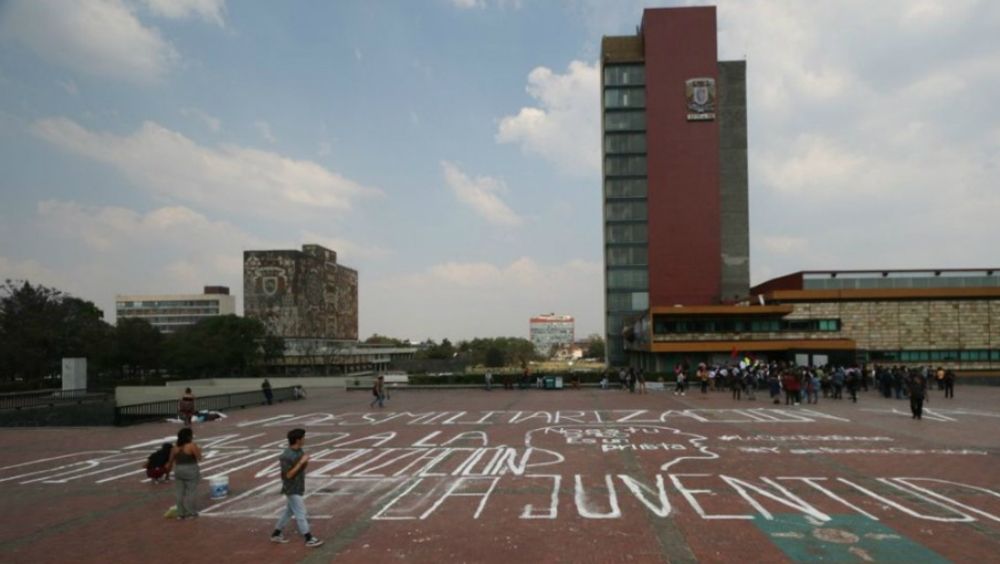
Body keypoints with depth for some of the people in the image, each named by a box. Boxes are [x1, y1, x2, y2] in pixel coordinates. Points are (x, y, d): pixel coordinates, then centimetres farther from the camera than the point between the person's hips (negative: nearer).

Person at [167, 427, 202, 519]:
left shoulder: (175, 447, 1)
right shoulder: (192, 446, -16)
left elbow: (171, 459, 10)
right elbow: (199, 457, -12)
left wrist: (169, 466, 28)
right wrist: (199, 451, 7)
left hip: (179, 471, 5)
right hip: (191, 471, -5)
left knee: (180, 493, 11)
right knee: (191, 492, 3)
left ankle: (180, 514, 15)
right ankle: (191, 513, 7)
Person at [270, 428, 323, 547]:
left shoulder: (299, 451, 1)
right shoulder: (287, 456, -26)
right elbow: (289, 474, -25)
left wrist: (305, 462, -3)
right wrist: (301, 462, -28)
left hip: (298, 487, 9)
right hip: (292, 489, -9)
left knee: (289, 511, 20)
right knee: (300, 514, 0)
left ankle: (276, 534, 35)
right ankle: (309, 539, 9)